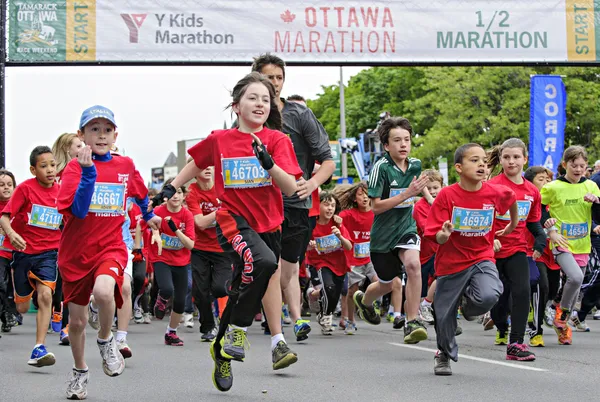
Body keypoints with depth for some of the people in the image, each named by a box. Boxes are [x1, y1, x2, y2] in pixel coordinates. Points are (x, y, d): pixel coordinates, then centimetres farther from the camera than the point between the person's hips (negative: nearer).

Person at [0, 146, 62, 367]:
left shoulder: (61, 191, 0)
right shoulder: (25, 188, -11)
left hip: (48, 252, 1)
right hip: (23, 251, -1)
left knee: (45, 295, -20)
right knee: (22, 308, 7)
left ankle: (39, 349, -20)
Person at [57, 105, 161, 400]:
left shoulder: (126, 166, 3)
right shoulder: (75, 167, -7)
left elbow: (141, 193, 25)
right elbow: (78, 209, -21)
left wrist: (149, 215, 40)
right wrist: (88, 170, -29)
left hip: (111, 247, 0)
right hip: (76, 251, 0)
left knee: (103, 291, -33)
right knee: (76, 321, 10)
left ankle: (105, 340, -4)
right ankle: (80, 371, 35)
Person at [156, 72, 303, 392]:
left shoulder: (277, 140, -2)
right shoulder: (219, 140, 0)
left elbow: (290, 188, -12)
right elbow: (198, 163, 21)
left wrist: (268, 161, -26)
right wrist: (171, 187, 15)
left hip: (268, 224, 3)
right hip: (233, 219, -3)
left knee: (243, 286, 9)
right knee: (262, 262, -32)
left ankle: (222, 348, 30)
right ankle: (237, 329, -15)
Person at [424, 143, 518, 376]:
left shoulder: (495, 192, -9)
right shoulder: (447, 195, -15)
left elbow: (511, 199, 16)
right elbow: (437, 238, -14)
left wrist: (513, 225, 27)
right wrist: (444, 235, -36)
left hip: (482, 259, 1)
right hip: (451, 262, -1)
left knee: (489, 296, -28)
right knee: (444, 315, 9)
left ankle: (468, 305, 9)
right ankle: (444, 354, 38)